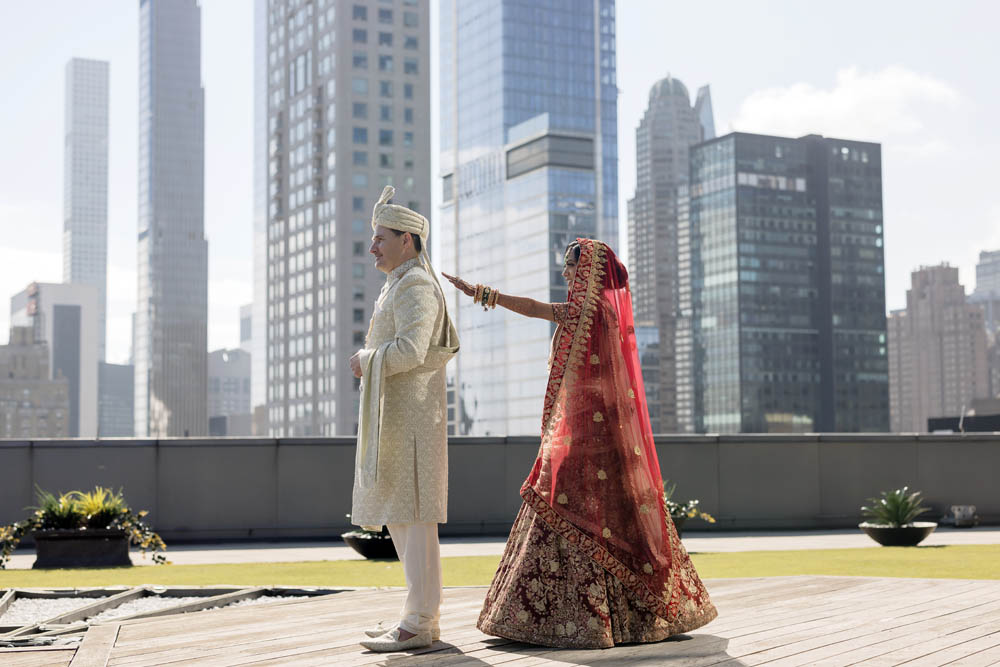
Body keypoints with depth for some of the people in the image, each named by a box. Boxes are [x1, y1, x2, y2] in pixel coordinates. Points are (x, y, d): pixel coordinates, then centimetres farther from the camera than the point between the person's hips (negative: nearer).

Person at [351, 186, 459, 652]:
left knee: (412, 516, -9)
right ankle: (422, 614, 19)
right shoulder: (400, 285, 22)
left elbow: (410, 349, -24)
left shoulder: (415, 285, -11)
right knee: (398, 516, 13)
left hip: (409, 416, -11)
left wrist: (366, 360, -8)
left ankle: (418, 624, -5)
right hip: (394, 416, 11)